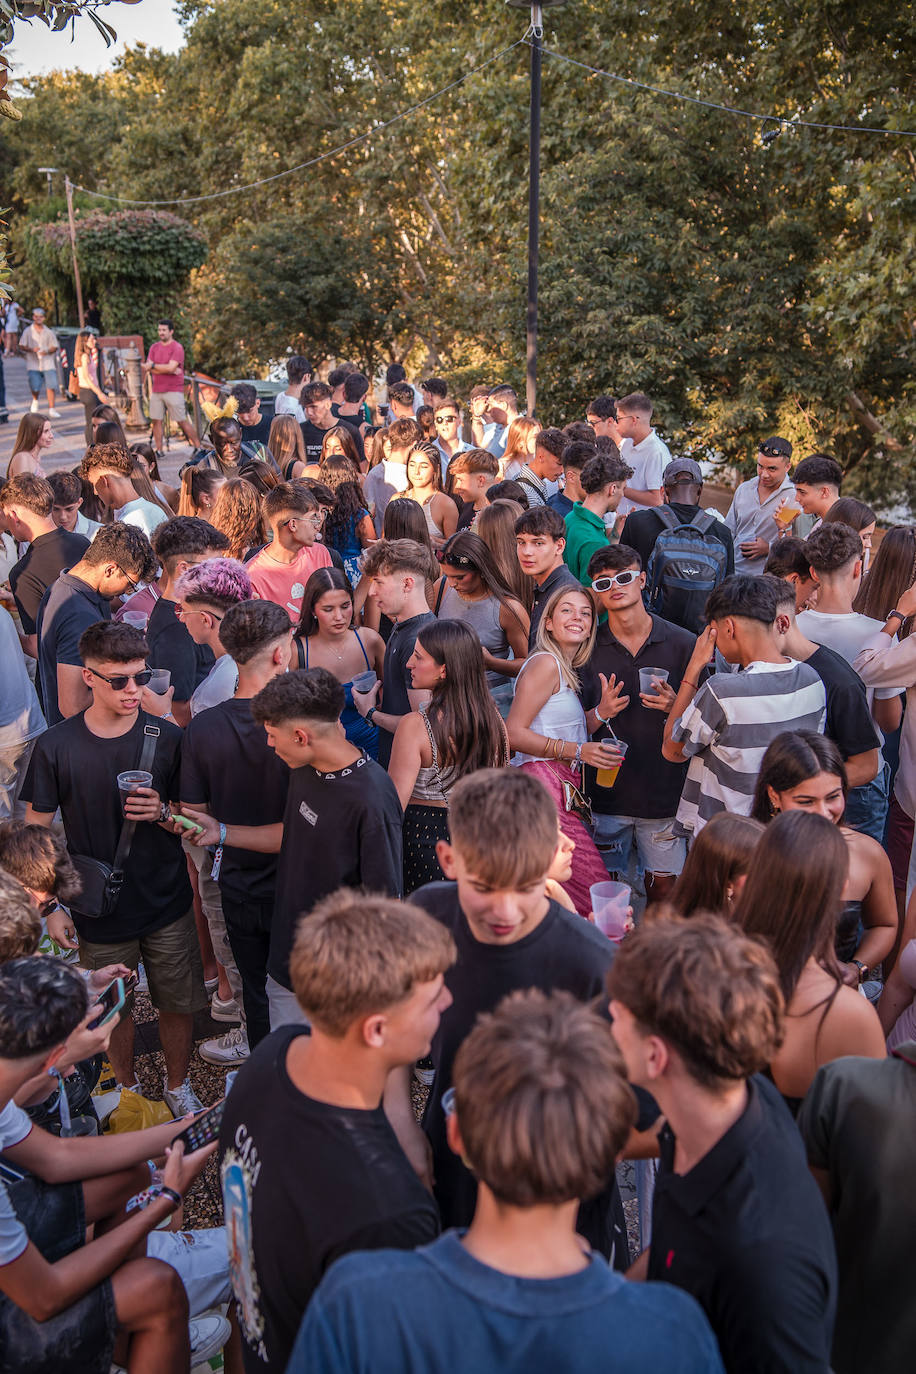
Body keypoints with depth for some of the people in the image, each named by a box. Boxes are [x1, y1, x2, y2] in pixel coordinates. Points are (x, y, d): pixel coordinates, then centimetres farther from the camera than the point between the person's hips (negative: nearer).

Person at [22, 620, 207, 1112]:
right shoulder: (56, 747, -10)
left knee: (177, 1003, 12)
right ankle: (127, 1089, 43)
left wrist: (162, 812, -20)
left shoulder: (167, 738, -7)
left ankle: (178, 1085, 38)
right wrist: (51, 906, -4)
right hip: (99, 911, -1)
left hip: (167, 906, 1)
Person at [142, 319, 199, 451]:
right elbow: (148, 368, 2)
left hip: (174, 390, -5)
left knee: (182, 421, -4)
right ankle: (158, 450, 8)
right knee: (156, 420, 2)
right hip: (156, 390, 5)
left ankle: (198, 447, 5)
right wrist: (167, 370, -11)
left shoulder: (177, 348, -5)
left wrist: (153, 366, -7)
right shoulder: (154, 347, 12)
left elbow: (171, 367, -16)